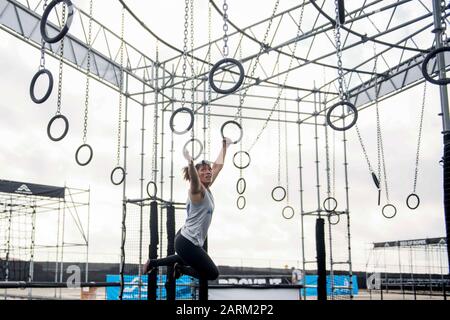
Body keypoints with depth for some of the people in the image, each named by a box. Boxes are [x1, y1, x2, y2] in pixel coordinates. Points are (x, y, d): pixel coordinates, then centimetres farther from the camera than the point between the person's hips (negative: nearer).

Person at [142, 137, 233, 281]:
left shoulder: (207, 188, 7)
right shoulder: (197, 190, -16)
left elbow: (219, 165, 19)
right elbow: (193, 178, -40)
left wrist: (225, 146, 27)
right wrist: (191, 164, -60)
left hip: (187, 239, 10)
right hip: (188, 242, -10)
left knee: (186, 259, 38)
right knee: (212, 274, -4)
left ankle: (153, 263, 38)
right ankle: (180, 268, 5)